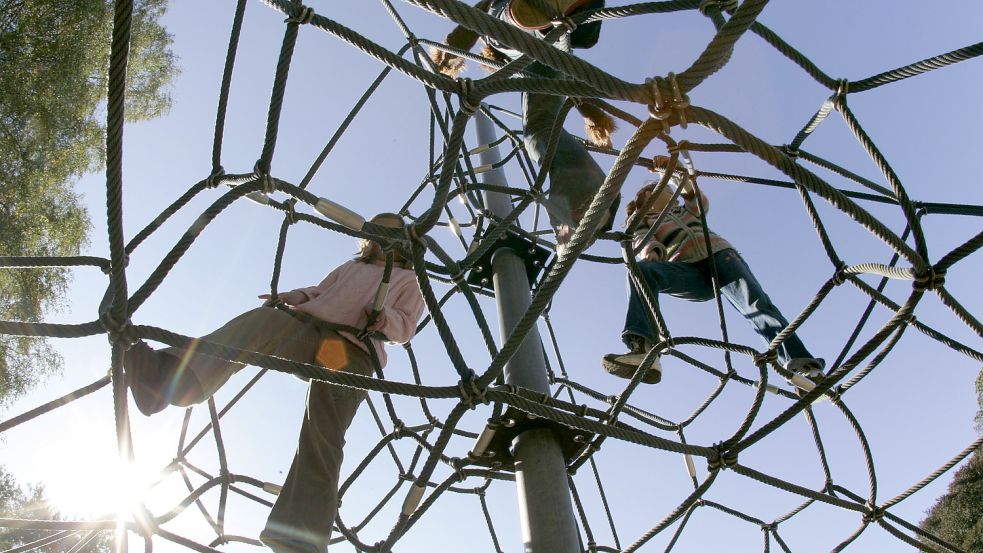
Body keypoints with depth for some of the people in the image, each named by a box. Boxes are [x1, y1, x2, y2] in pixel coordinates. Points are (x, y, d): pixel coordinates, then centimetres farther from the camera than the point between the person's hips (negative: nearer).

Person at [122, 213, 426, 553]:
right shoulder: (352, 267, 39)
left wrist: (385, 318, -10)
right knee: (262, 320, -30)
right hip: (306, 323, 3)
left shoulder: (409, 280, 26)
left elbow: (406, 327, 13)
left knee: (323, 442, -21)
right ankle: (170, 374, -50)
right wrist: (292, 297, 9)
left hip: (352, 352, -3)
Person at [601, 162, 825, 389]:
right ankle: (644, 349, -49)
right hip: (689, 271, -3)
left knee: (756, 304, -25)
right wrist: (650, 251, -22)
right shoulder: (639, 219, 26)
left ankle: (801, 365, -38)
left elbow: (701, 201, 12)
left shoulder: (685, 209, 36)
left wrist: (683, 179, -6)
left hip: (720, 254, 3)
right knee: (641, 270, -32)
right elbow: (642, 241, 2)